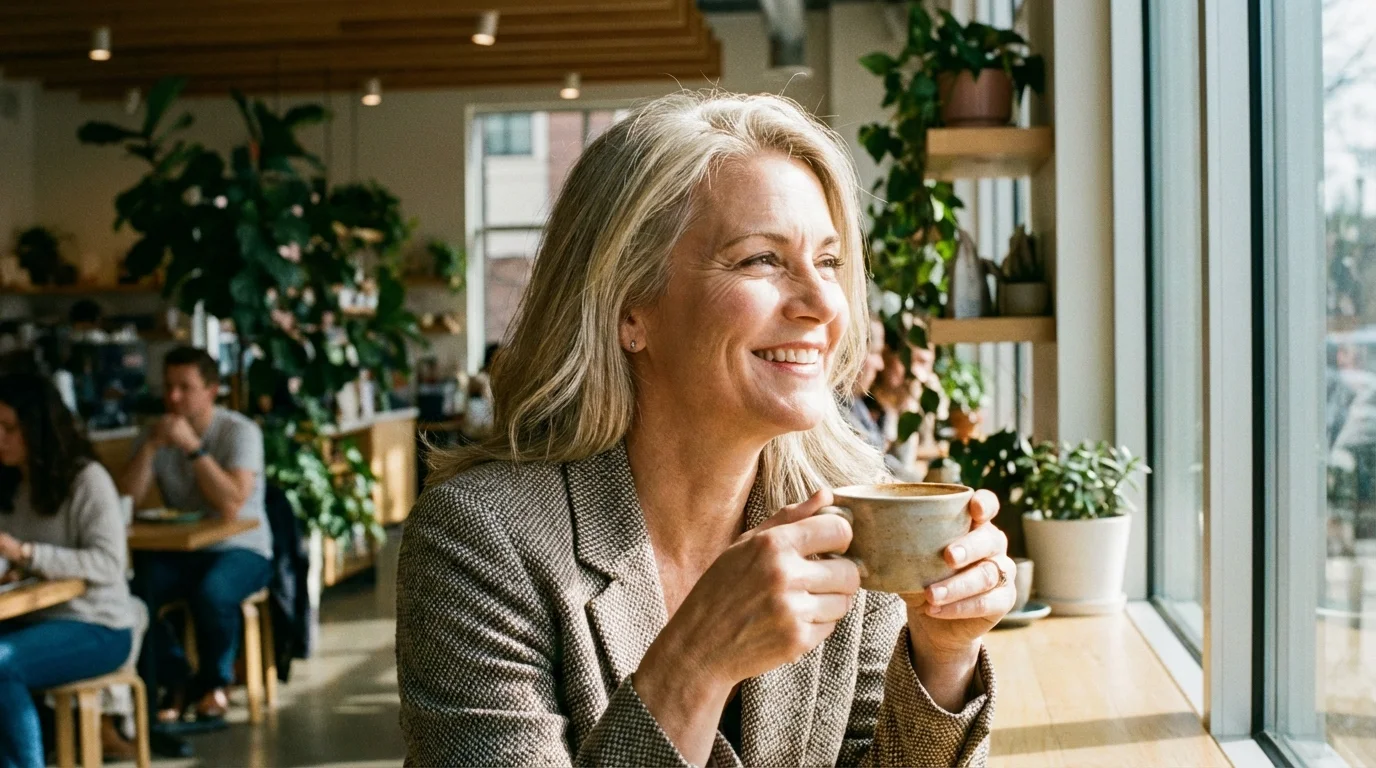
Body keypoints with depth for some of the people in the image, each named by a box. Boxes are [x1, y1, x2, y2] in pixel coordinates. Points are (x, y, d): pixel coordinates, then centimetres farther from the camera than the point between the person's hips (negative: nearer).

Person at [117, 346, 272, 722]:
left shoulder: (240, 432, -11)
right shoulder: (155, 434, 4)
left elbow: (231, 505, -25)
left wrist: (192, 446, -26)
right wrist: (151, 447, -18)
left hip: (240, 550, -4)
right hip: (178, 551, 4)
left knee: (211, 593, -36)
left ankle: (214, 681, -5)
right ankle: (175, 680, -1)